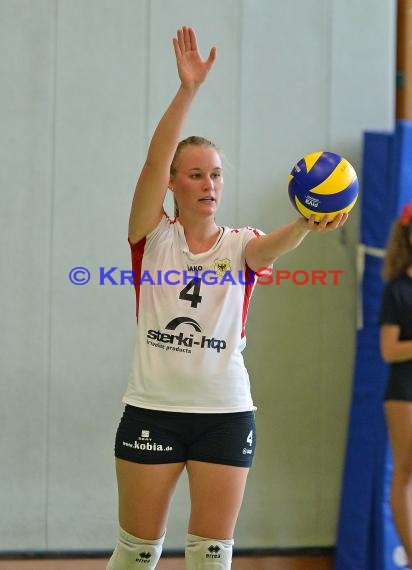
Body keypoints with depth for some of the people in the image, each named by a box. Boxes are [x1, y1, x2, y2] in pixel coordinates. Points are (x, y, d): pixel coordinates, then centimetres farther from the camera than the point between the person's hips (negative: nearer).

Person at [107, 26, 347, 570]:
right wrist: (188, 89, -26)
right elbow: (155, 158, -13)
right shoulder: (153, 235, 2)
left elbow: (272, 245, -20)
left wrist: (306, 225, -44)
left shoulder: (240, 245, 4)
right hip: (153, 408, -1)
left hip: (227, 413, 1)